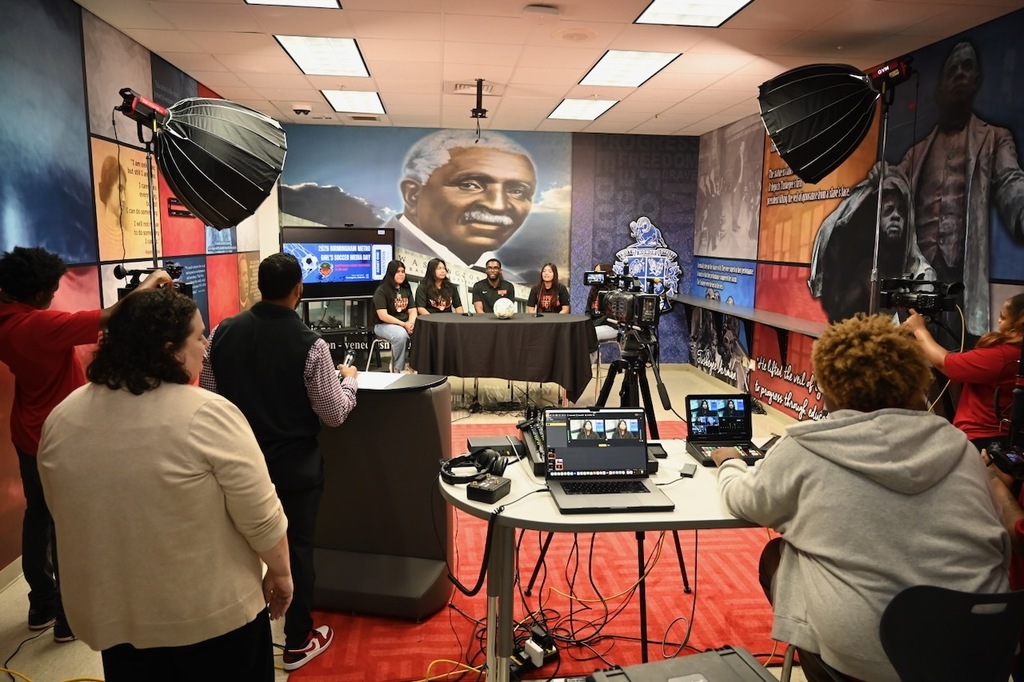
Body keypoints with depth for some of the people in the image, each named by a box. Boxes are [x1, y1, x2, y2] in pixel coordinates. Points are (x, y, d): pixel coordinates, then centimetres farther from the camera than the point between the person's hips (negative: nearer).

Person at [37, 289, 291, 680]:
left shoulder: (62, 419, -4)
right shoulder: (208, 417, -22)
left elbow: (66, 513, 9)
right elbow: (261, 518, -18)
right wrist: (281, 572, -3)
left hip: (113, 613, 5)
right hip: (213, 612, -5)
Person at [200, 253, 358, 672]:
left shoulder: (222, 333, -7)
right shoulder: (310, 345, -20)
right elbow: (334, 415, -13)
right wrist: (349, 380, 5)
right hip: (294, 465, -4)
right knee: (296, 548, 10)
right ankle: (297, 643, 25)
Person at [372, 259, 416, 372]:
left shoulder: (406, 289, 12)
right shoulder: (381, 291, -8)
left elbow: (412, 310, 8)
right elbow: (383, 316, -16)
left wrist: (411, 323, -15)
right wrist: (404, 324, -21)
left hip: (406, 324, 5)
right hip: (384, 325, -5)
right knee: (401, 335, -38)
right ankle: (398, 369, -21)